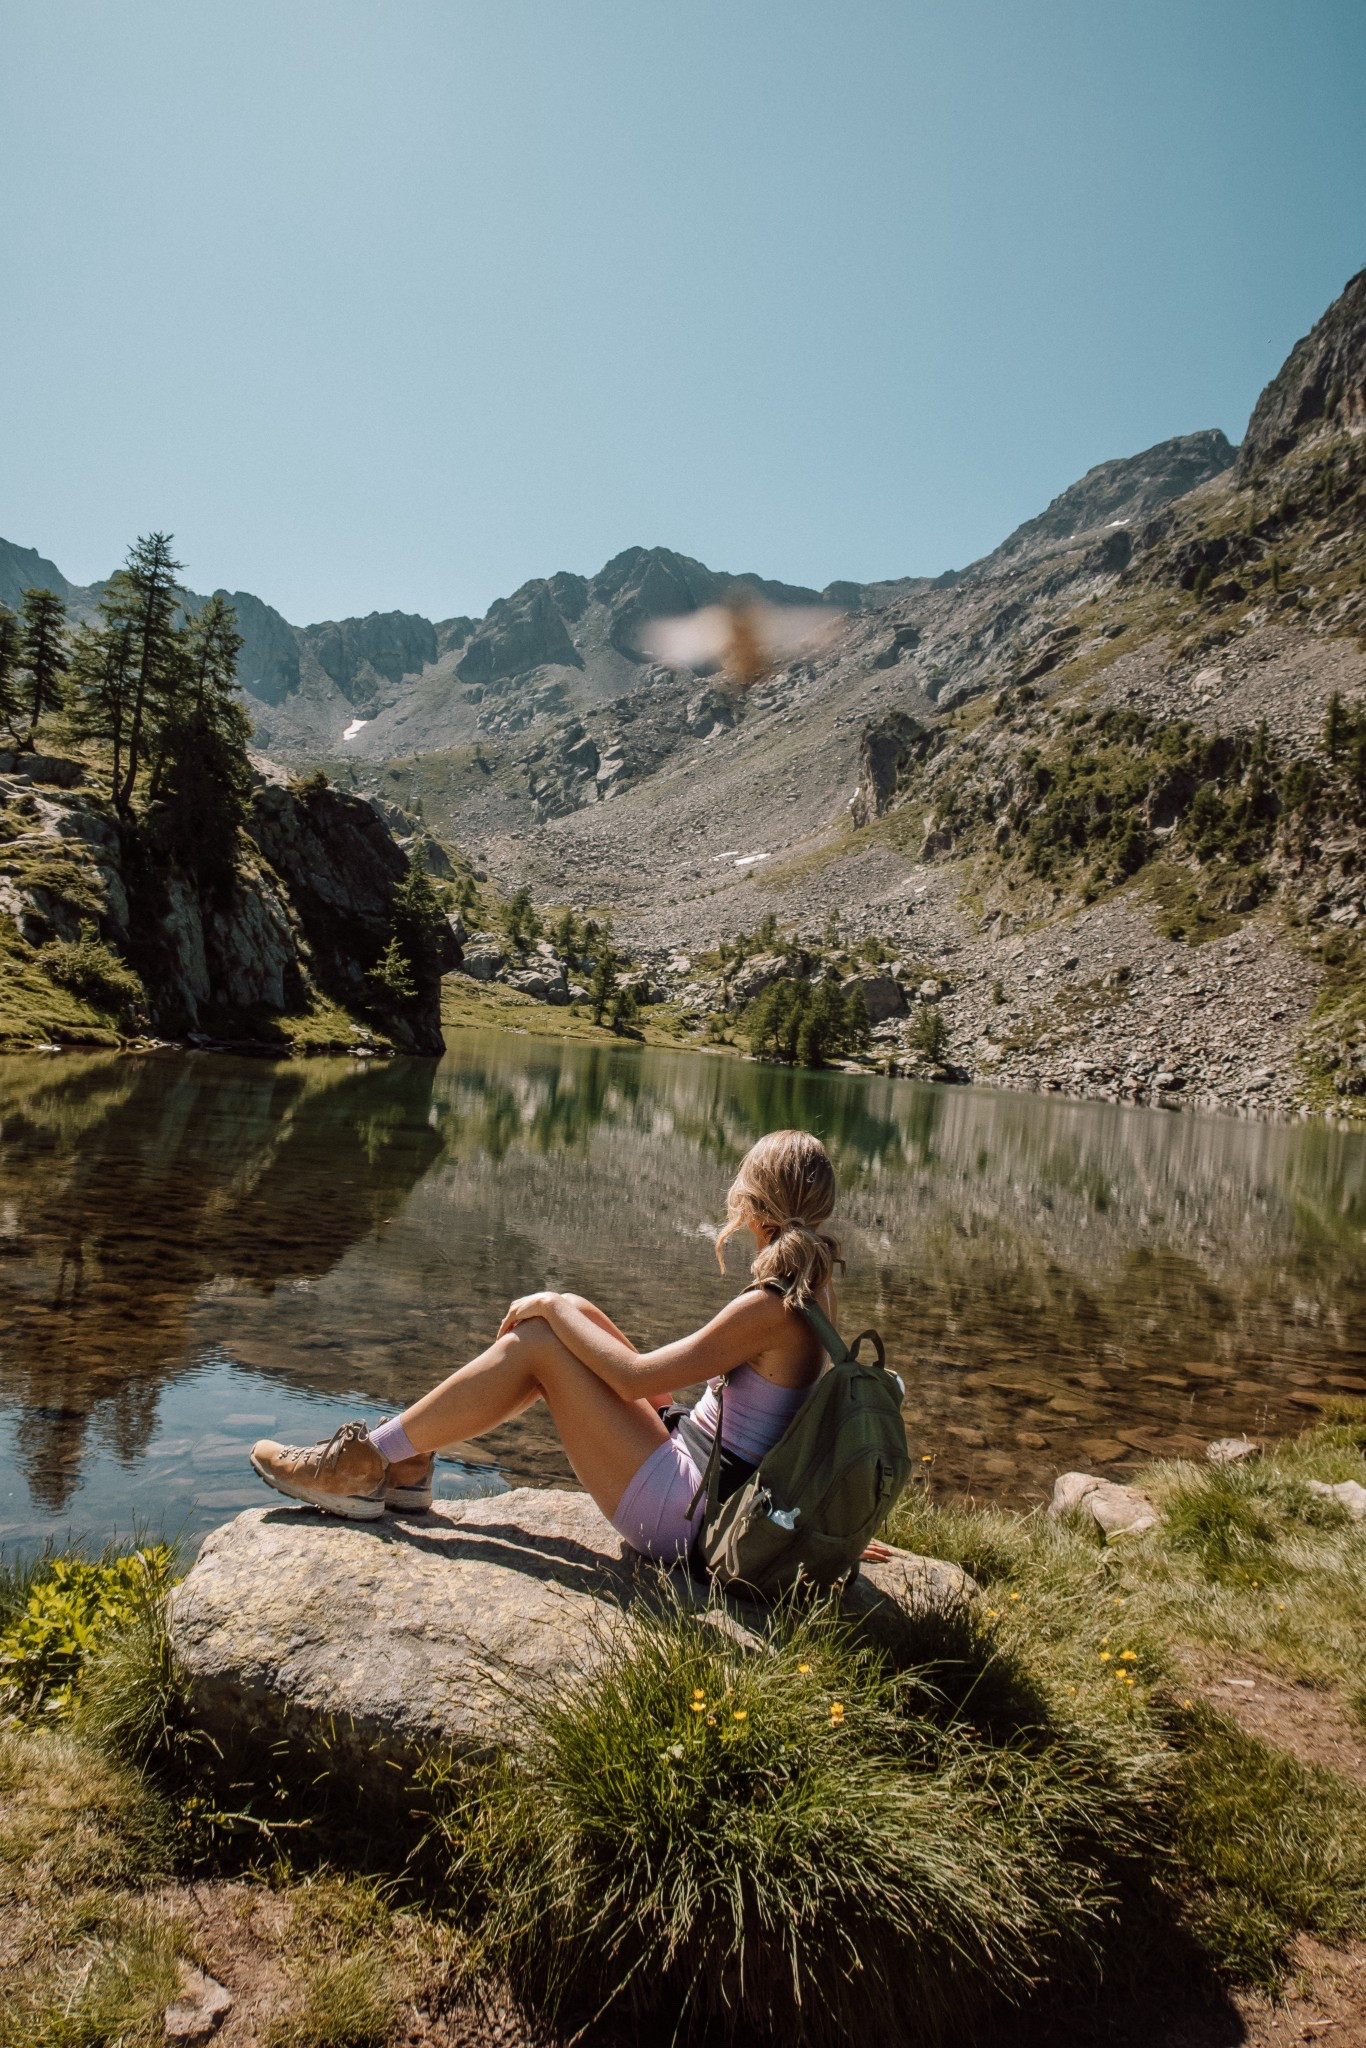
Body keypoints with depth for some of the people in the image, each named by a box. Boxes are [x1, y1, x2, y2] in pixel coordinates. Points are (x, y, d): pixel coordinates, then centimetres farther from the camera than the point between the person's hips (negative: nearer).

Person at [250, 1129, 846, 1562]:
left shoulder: (769, 1308, -24)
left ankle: (367, 1463, 1)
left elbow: (631, 1376, -21)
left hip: (683, 1517, -9)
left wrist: (551, 1306, -10)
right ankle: (406, 1460, 10)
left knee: (535, 1343, -12)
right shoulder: (813, 1287, 3)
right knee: (573, 1316, 4)